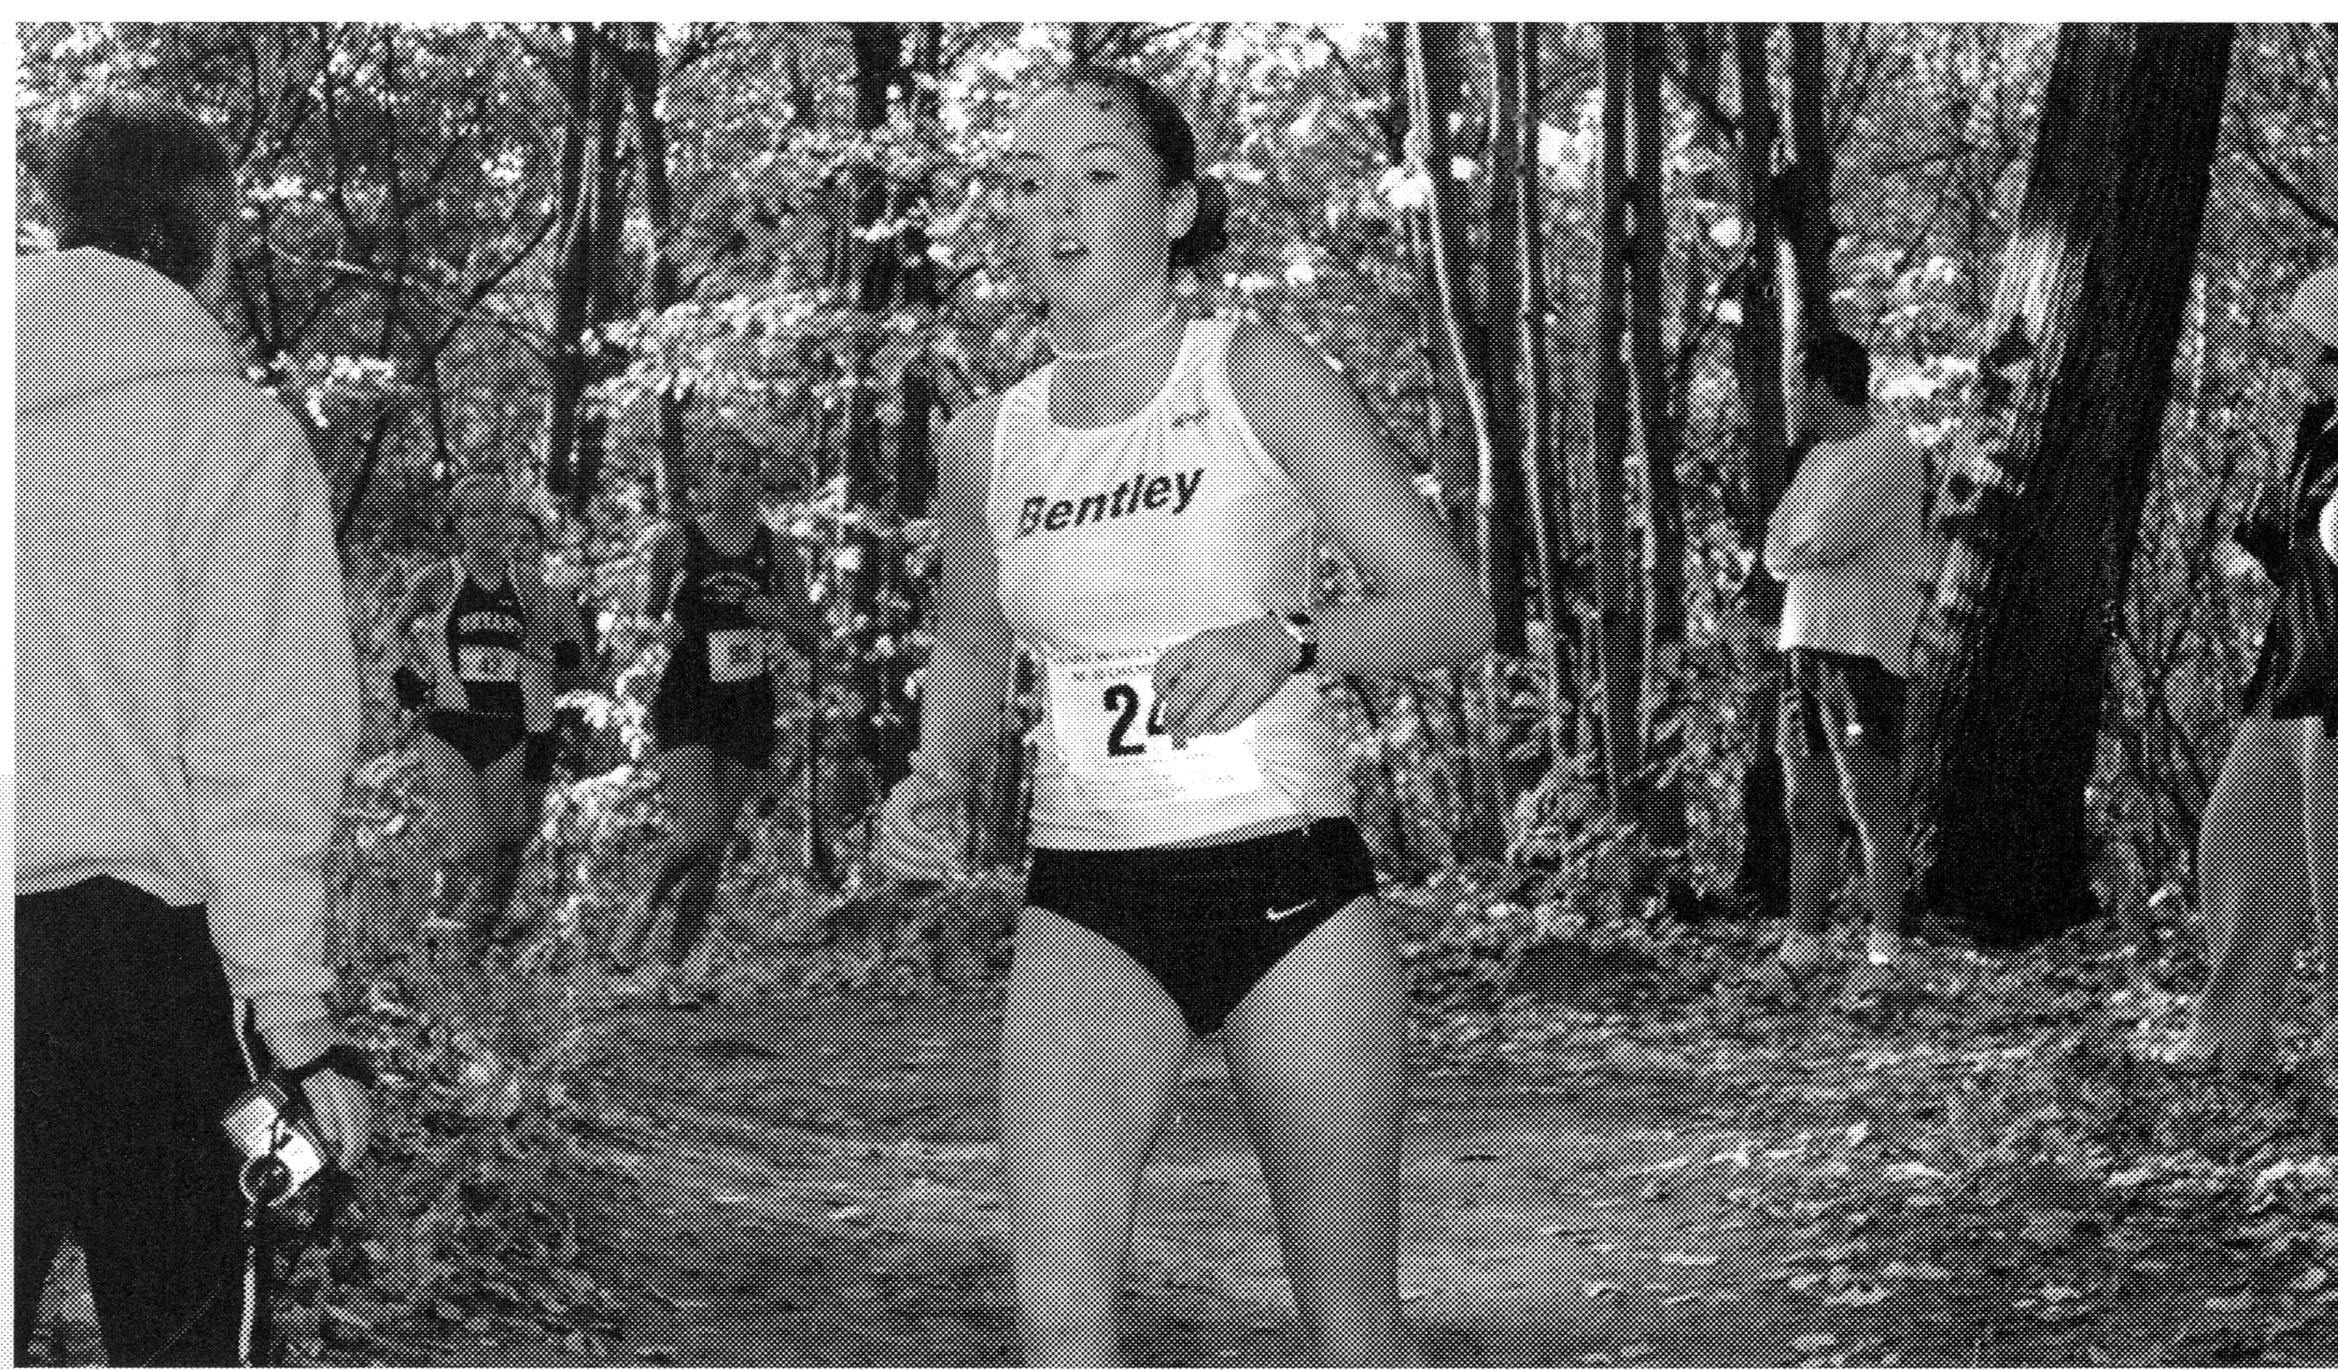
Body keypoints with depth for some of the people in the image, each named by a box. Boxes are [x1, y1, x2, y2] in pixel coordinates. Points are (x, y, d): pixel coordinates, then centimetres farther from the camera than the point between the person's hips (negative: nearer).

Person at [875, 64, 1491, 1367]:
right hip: (1089, 911, 2)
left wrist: (1285, 641, -25)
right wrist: (939, 778, 3)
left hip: (1289, 879, -2)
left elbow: (1456, 609, -7)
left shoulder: (1258, 376, -5)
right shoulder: (989, 443, 6)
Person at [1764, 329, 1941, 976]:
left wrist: (1791, 553, 4)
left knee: (1872, 799, -8)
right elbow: (1777, 553, 16)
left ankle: (1885, 949, -6)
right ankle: (1805, 942, 11)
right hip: (1804, 642, 8)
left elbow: (1818, 542, -16)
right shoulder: (1818, 459, 19)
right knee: (1806, 804, 7)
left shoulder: (1891, 452, -8)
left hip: (1864, 648, -8)